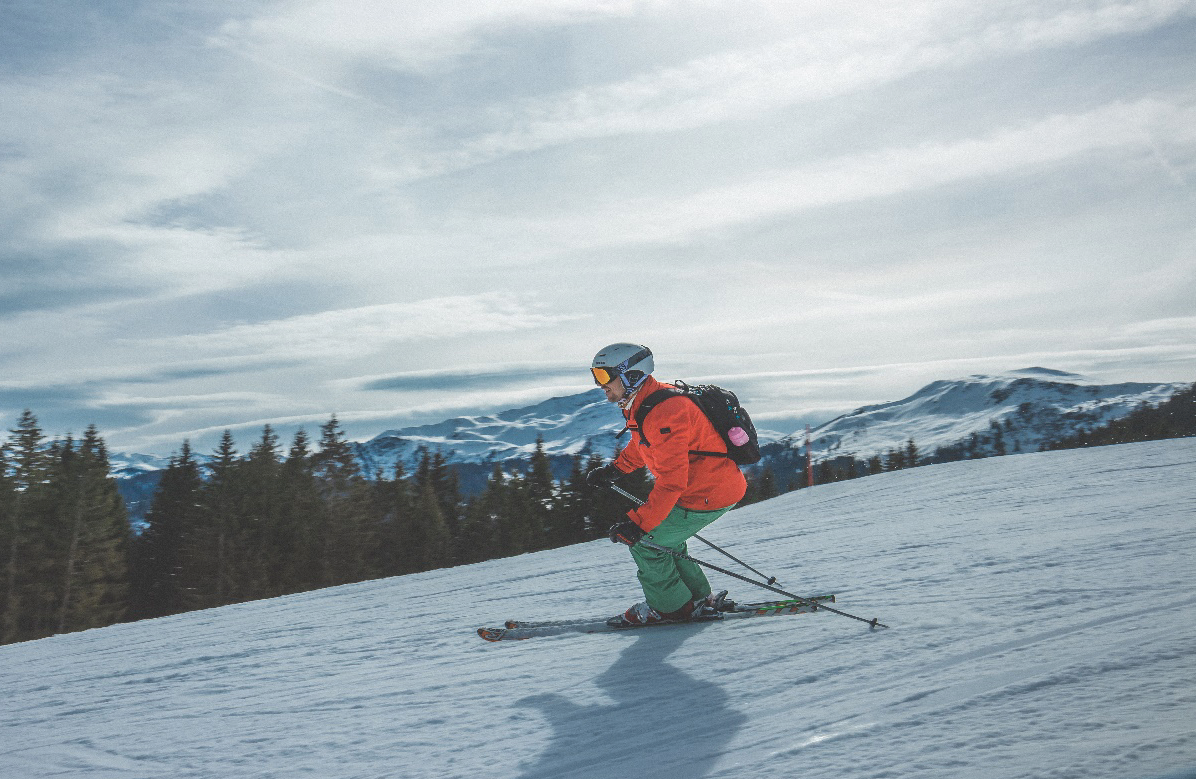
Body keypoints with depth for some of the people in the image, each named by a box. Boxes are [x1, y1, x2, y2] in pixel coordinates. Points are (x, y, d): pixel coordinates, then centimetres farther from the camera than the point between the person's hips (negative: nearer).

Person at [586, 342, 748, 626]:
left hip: (708, 496, -10)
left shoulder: (663, 413, -27)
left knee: (644, 541, -2)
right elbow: (641, 446, 29)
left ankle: (671, 607, 13)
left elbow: (671, 481, -31)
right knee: (663, 538, 21)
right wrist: (613, 470, 21)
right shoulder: (643, 404, 6)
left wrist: (638, 524, -31)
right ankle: (698, 598, 29)